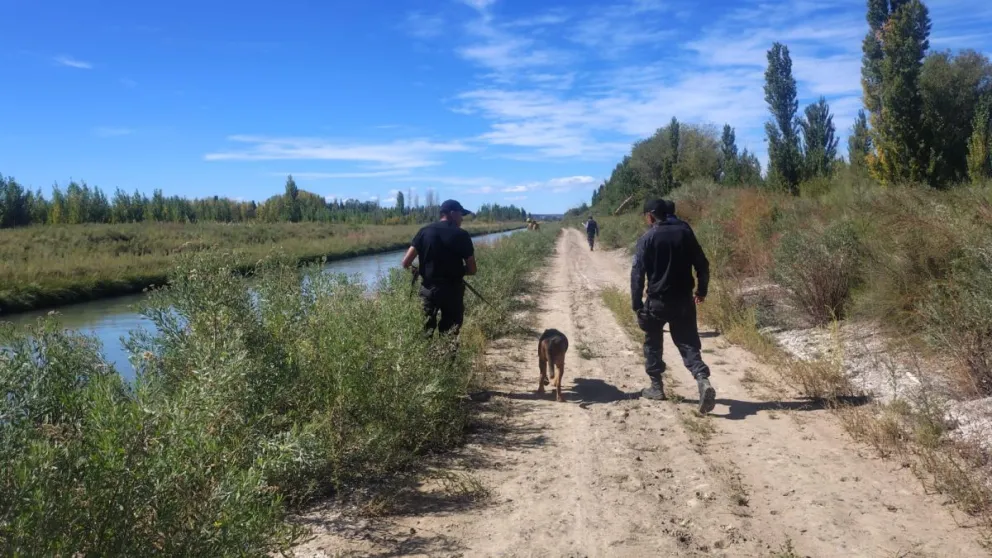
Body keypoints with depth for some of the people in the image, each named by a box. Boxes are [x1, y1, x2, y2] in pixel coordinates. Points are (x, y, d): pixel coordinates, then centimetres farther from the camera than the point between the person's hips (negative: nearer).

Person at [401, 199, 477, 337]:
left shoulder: (425, 231, 1)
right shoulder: (461, 235, -6)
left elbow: (406, 262, -3)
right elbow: (472, 270, -4)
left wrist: (414, 269, 17)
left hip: (428, 289, 3)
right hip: (452, 290, -2)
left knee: (427, 332, 13)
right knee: (450, 332, 6)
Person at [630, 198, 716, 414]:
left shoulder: (648, 238, -9)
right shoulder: (685, 232, 3)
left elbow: (637, 273, -12)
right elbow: (702, 264, 6)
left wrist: (637, 304, -7)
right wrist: (702, 290, 18)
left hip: (658, 300, -3)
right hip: (683, 300, 3)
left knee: (653, 343, 16)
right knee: (688, 343, 6)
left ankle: (656, 386, 20)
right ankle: (703, 380, -16)